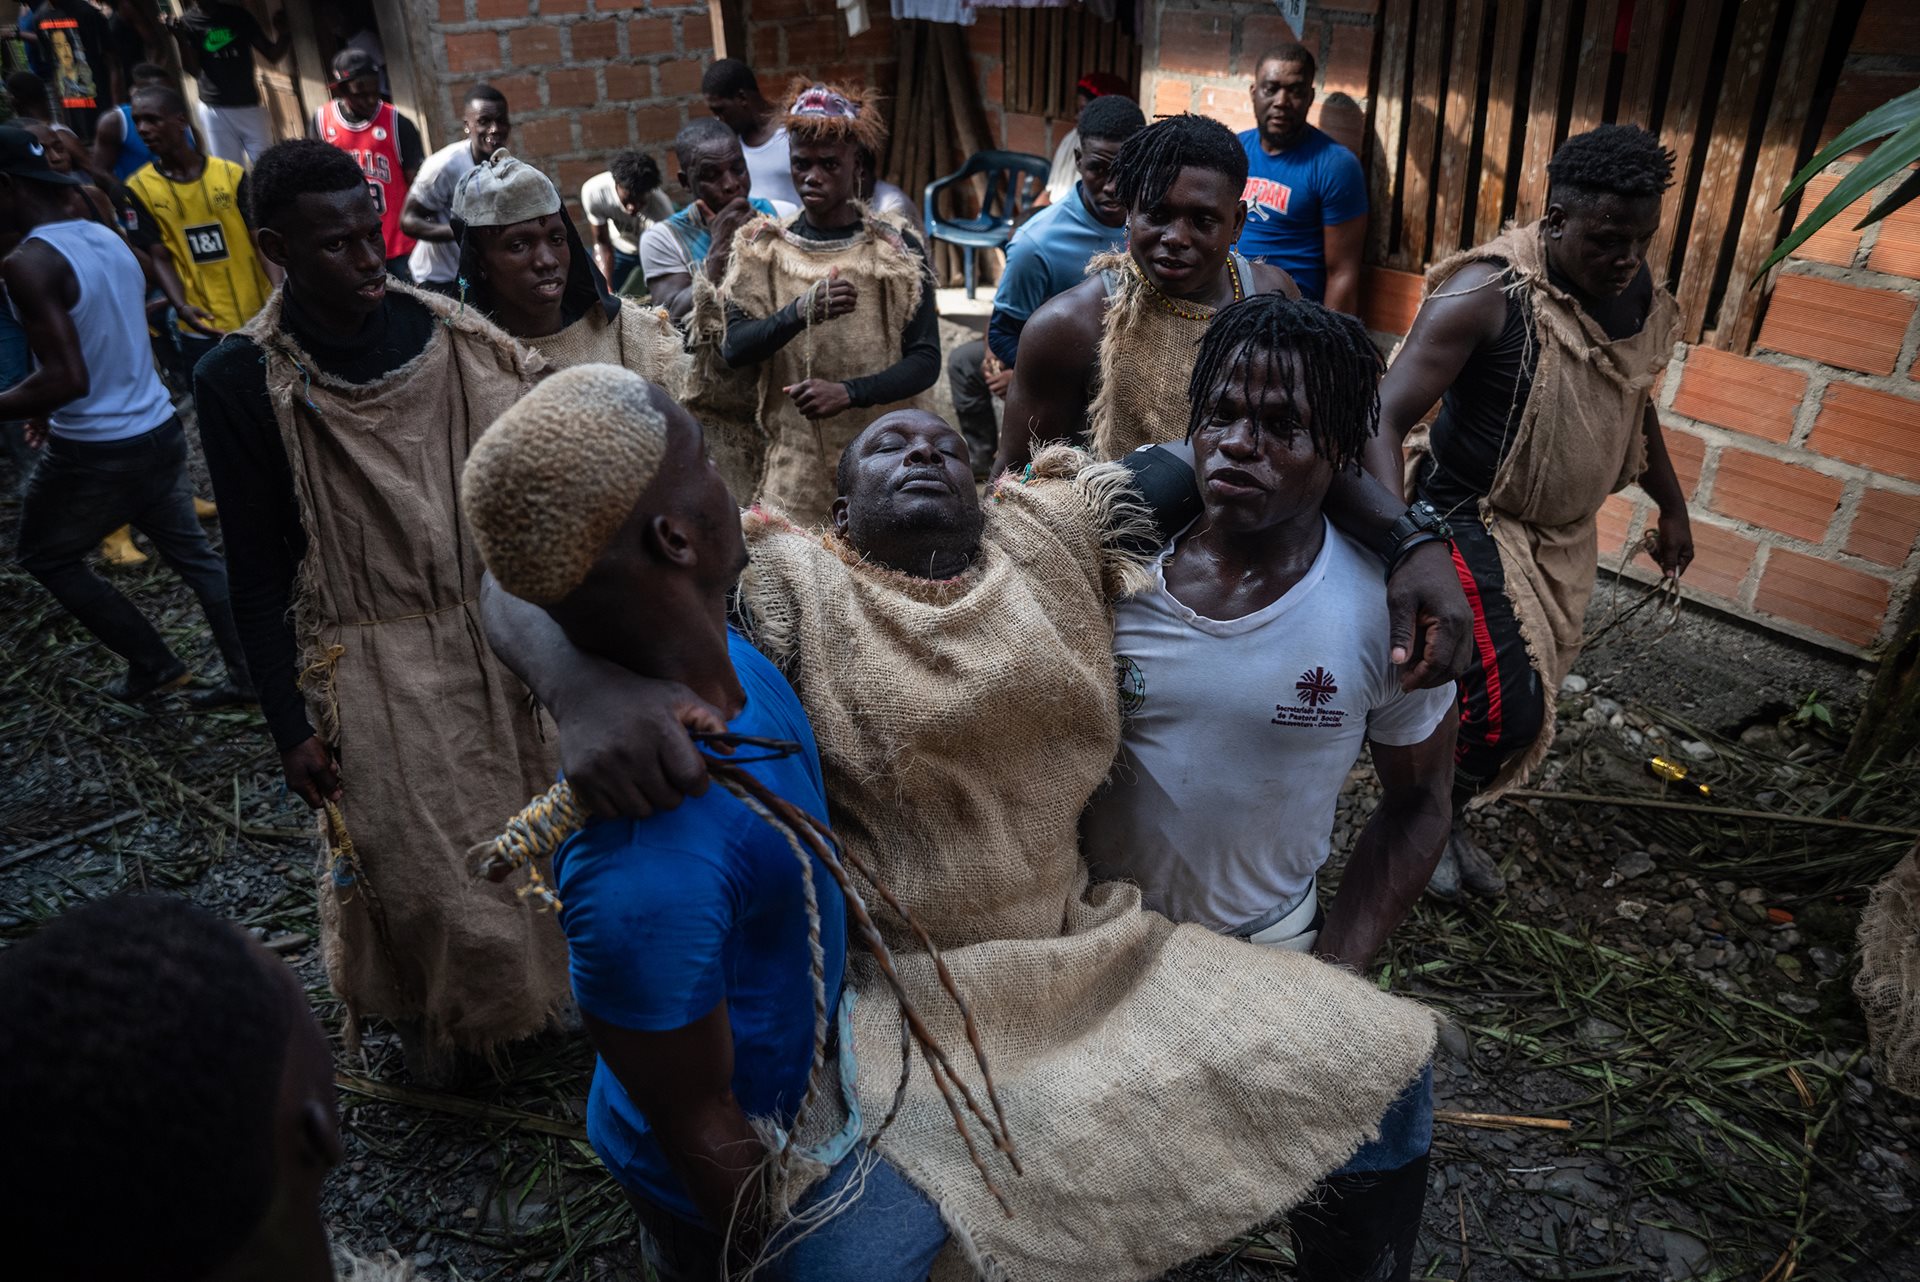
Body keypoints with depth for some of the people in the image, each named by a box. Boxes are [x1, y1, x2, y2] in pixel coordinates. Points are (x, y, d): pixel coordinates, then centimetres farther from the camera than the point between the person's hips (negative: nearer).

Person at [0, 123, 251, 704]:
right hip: (160, 431, 7)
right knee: (193, 554, 15)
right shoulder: (108, 238, 5)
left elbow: (67, 379, -26)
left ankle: (153, 663, 22)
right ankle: (248, 676, 19)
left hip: (94, 454, -7)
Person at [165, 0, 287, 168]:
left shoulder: (239, 15, 5)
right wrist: (180, 38, -25)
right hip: (214, 110, -2)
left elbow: (272, 54, 4)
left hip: (250, 105, 2)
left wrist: (284, 34, -15)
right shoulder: (186, 22, -1)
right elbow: (192, 70, -10)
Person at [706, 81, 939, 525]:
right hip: (795, 462, 1)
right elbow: (734, 350, -6)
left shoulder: (897, 250, 0)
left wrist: (848, 392, -21)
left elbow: (926, 360, -6)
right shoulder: (763, 249, 5)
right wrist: (800, 312, -24)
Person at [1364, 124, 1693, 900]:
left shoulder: (1640, 294, -1)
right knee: (1505, 705, -14)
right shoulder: (1487, 295, -24)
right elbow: (1386, 419, -31)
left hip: (1565, 536, 7)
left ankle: (1445, 819, 34)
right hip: (1477, 521, -7)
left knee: (1529, 694, 12)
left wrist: (1672, 508, 23)